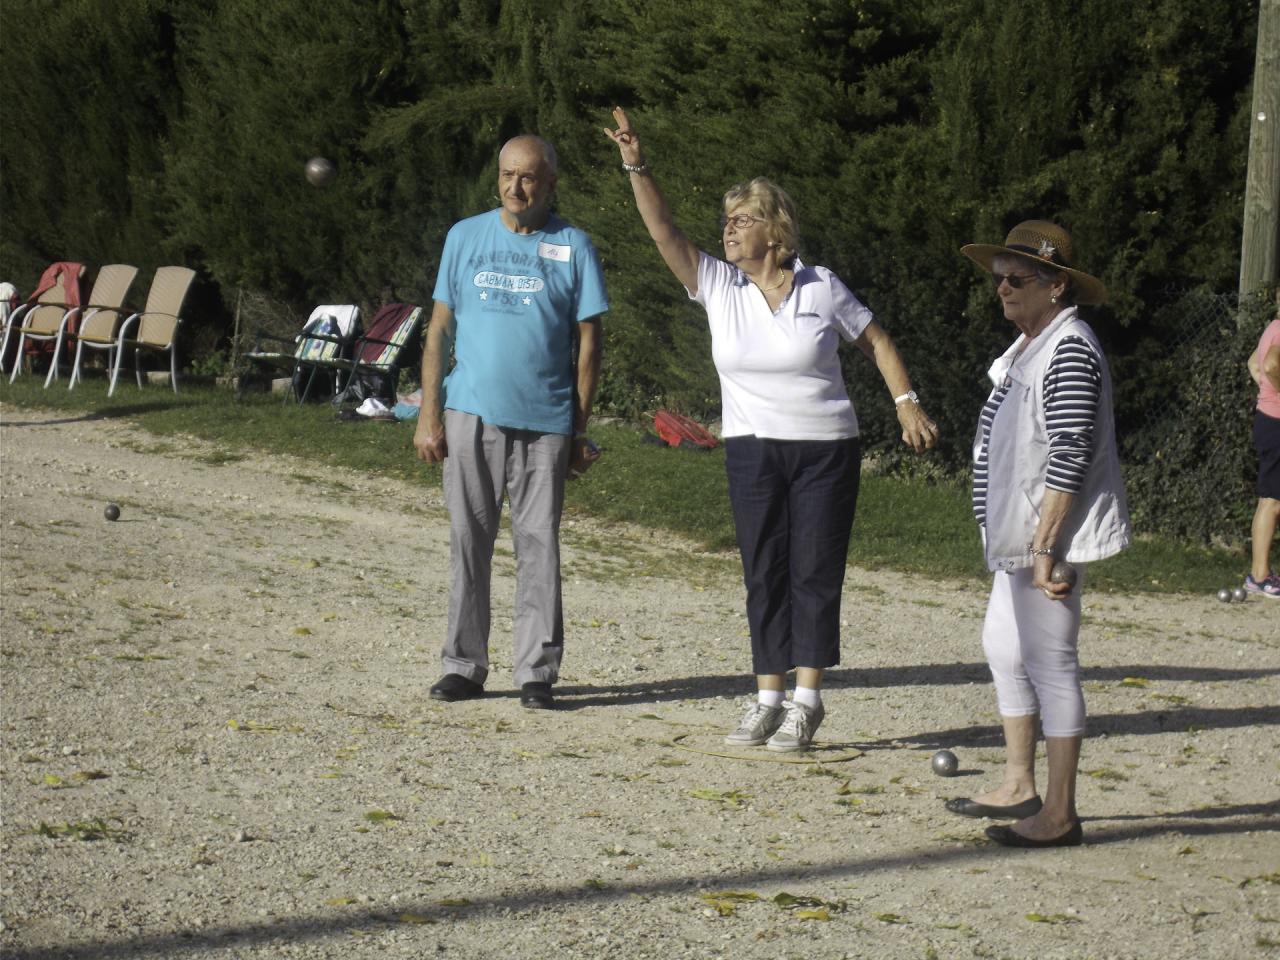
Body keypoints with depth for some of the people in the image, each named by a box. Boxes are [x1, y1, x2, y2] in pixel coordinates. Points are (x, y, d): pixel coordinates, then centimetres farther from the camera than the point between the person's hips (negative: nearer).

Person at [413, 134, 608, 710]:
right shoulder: (465, 237, 8)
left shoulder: (573, 248, 3)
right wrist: (429, 415, 2)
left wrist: (580, 431, 0)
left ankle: (537, 672, 7)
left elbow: (587, 343, 4)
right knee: (469, 543, 4)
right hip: (471, 417, 2)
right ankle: (464, 665, 12)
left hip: (545, 421, -1)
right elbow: (439, 328, 10)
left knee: (539, 545, 1)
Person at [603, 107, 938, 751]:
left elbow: (876, 342, 6)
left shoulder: (821, 287, -2)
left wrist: (907, 405, -4)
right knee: (763, 573, 4)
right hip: (752, 451, 3)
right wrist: (636, 167, -17)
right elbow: (663, 232, -6)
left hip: (826, 450, -2)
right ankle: (768, 698, 9)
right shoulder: (717, 286, 2)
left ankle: (805, 699, 3)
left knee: (815, 570, -1)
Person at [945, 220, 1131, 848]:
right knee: (1003, 647, 18)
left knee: (1050, 661, -5)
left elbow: (1070, 458, -22)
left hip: (1052, 537, -11)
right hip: (1019, 536, 11)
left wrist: (1044, 547, -24)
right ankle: (1018, 786, 31)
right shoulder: (1028, 347, 15)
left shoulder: (1069, 352, -17)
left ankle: (1060, 814, 1)